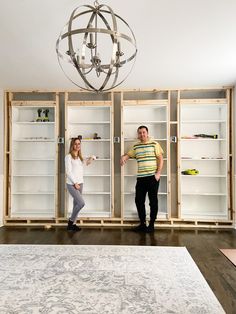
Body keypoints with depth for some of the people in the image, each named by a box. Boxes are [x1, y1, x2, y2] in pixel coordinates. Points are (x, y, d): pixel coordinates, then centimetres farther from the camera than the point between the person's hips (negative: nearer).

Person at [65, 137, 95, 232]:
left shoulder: (80, 157, 15)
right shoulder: (68, 156, -6)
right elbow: (68, 171, -11)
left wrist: (90, 159, 2)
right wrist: (75, 183, -13)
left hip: (80, 183, 7)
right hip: (72, 184, -7)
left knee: (76, 204, 8)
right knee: (81, 203, -13)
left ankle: (72, 224, 19)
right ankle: (71, 221, 7)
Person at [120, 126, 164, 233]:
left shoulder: (154, 144, 0)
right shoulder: (136, 146, 13)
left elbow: (160, 159, -2)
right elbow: (128, 154, 16)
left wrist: (158, 173, -11)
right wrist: (123, 157, -8)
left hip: (152, 177, -4)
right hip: (140, 177, 5)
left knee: (153, 201, 4)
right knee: (139, 200, 8)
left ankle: (151, 225, 18)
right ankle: (142, 224, 23)